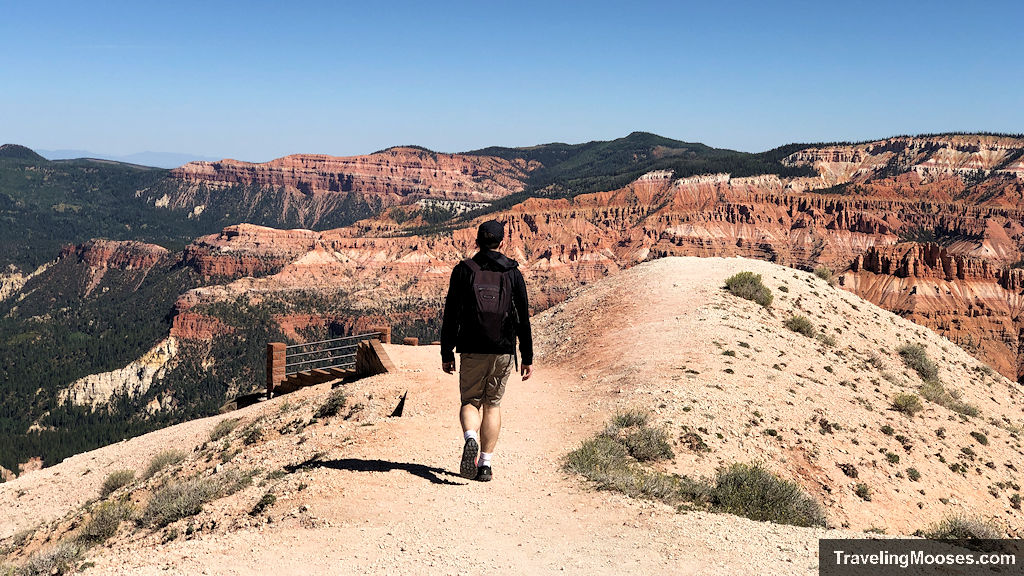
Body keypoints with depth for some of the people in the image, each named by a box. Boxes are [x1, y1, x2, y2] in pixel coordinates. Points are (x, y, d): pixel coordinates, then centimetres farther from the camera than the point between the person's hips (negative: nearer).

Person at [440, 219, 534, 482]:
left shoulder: (463, 270, 1)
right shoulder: (513, 273, 4)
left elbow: (450, 315, -1)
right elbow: (523, 318, 3)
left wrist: (446, 353, 4)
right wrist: (527, 358, 8)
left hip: (472, 350, -1)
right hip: (503, 351, 1)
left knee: (470, 401, 10)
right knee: (493, 404, 13)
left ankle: (470, 439, -21)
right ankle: (485, 464, 10)